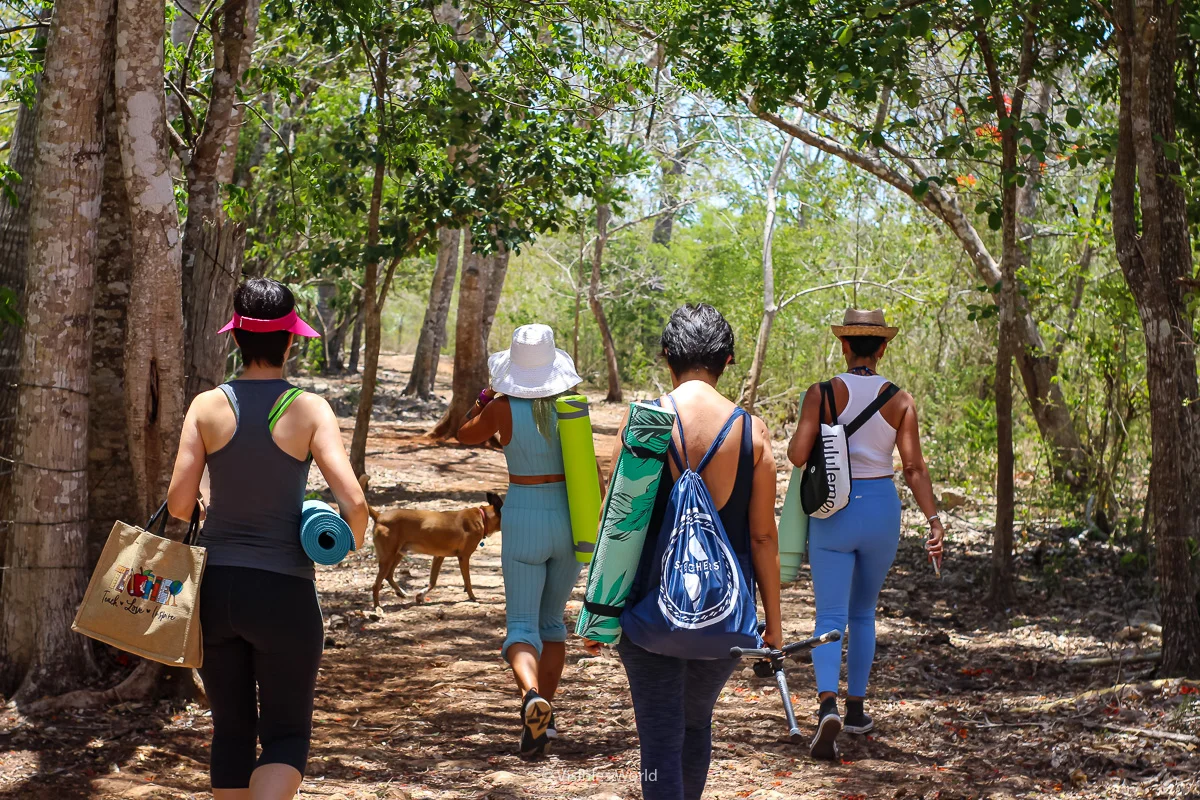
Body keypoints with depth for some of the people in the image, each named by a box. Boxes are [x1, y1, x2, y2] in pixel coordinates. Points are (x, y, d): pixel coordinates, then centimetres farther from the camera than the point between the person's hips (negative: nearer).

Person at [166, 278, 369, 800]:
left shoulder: (207, 406, -2)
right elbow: (353, 502, -15)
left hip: (215, 585, 3)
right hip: (284, 591, -3)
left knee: (231, 730, 17)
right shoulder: (308, 409, -8)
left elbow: (178, 503, -6)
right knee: (286, 734, 8)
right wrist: (354, 540, 7)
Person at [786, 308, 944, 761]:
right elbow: (914, 467, -9)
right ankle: (856, 710, 26)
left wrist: (802, 437, 8)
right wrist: (934, 521, -9)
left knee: (830, 618, -1)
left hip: (832, 510, -2)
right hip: (881, 509, 2)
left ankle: (828, 705, -26)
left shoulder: (823, 393, -7)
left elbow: (797, 455, -13)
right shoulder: (900, 401, -2)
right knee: (862, 612, 21)